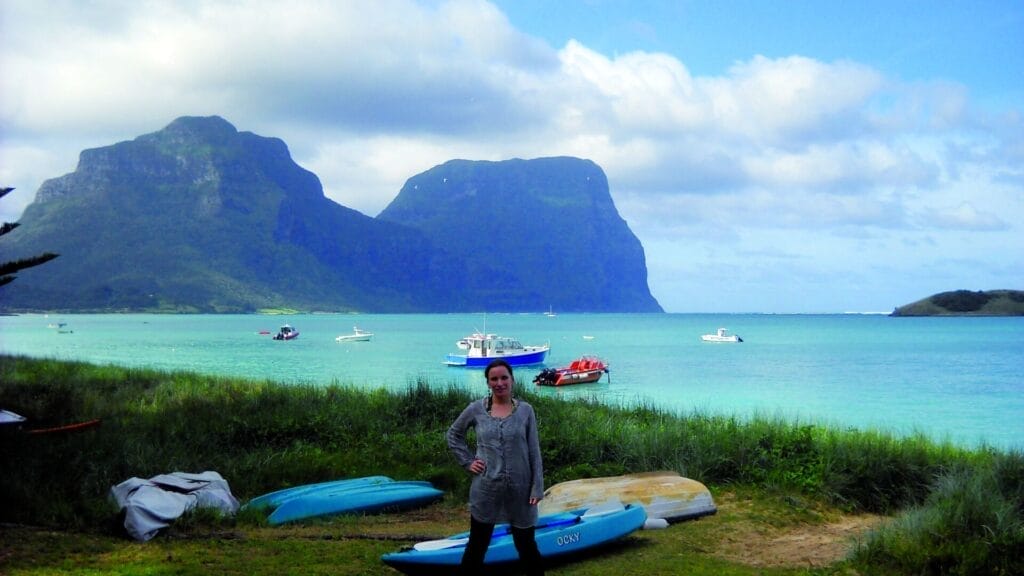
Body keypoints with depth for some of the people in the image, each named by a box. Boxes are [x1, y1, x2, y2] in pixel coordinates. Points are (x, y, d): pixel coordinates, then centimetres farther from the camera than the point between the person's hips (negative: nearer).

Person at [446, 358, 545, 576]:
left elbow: (534, 452, -1)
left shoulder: (525, 411, -2)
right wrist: (468, 462, 3)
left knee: (526, 545, 10)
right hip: (486, 489, 0)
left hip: (520, 489, 0)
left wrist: (537, 488, -5)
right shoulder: (476, 409, -2)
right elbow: (453, 434, 13)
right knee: (477, 545, 10)